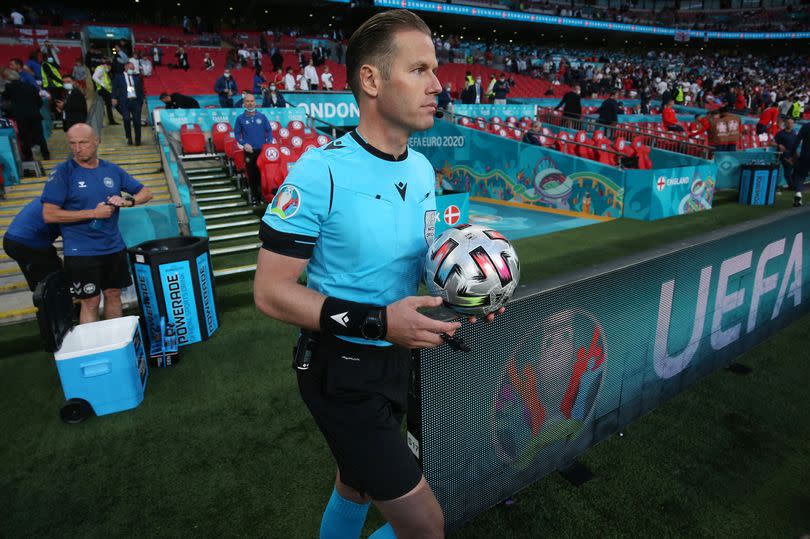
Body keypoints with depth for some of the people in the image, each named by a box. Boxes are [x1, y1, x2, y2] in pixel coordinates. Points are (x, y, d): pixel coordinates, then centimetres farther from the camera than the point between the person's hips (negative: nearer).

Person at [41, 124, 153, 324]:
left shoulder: (112, 170, 4)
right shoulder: (62, 172, -8)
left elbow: (146, 193, 9)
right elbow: (49, 215, -13)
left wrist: (128, 201, -12)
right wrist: (93, 213, -19)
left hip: (114, 246, 4)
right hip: (81, 252, -4)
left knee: (113, 294, 14)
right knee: (90, 302, 2)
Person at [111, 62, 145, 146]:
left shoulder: (137, 77, 16)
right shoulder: (119, 77, 10)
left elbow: (141, 88, 14)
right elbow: (114, 88, 5)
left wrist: (142, 98, 1)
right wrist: (114, 98, -6)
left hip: (136, 101, 1)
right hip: (125, 102, -1)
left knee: (137, 120, -2)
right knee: (126, 119, -12)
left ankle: (138, 140, 8)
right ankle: (129, 138, 6)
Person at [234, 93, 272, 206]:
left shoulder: (262, 116, 5)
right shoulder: (240, 118, 3)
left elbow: (269, 130, 8)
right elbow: (237, 133, 6)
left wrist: (268, 144, -4)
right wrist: (244, 144, -8)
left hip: (263, 150, 1)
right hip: (249, 151, 0)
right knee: (252, 175, 2)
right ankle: (254, 197, 12)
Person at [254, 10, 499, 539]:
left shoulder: (423, 169, 2)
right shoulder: (320, 171, -21)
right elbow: (271, 292, -19)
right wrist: (374, 321, -29)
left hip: (396, 358, 7)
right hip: (341, 370, -7)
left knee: (357, 484, 29)